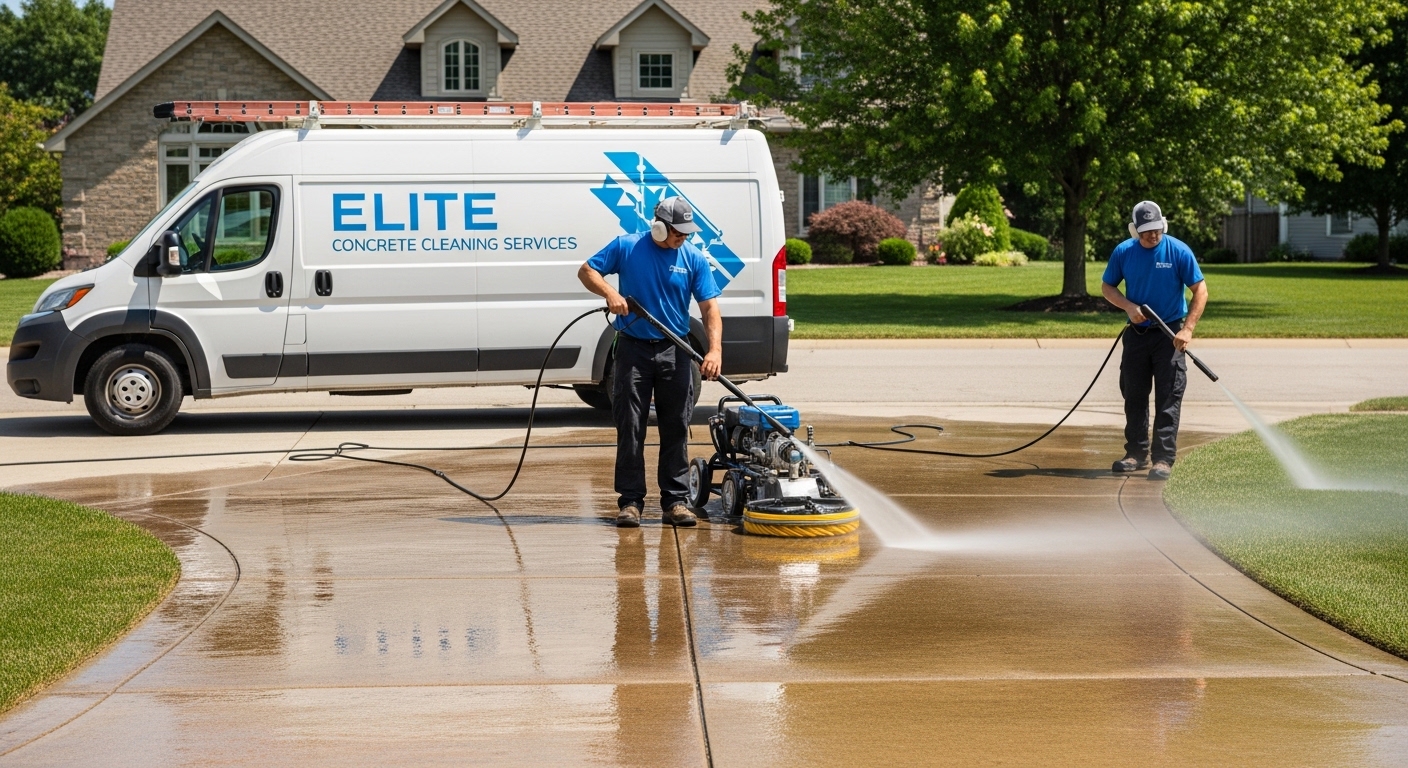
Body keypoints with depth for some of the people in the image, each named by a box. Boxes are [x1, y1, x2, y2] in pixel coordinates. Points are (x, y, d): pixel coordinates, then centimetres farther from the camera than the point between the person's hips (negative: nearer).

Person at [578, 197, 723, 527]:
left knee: (676, 430, 3)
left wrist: (715, 349, -19)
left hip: (674, 352, 1)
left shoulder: (694, 259, -1)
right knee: (630, 429, -1)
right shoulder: (626, 247, -3)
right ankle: (630, 501, 5)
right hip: (633, 350, -1)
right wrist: (609, 292, -18)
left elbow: (710, 307, -5)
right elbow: (587, 271, 3)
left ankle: (675, 500, 9)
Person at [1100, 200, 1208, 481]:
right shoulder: (1123, 252, -2)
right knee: (1134, 396, 9)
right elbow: (1107, 287, 8)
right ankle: (1137, 454, 20)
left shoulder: (1179, 252, -11)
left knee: (1168, 399, -6)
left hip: (1169, 334, -4)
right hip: (1137, 332, 4)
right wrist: (1129, 307, -11)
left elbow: (1200, 291, -8)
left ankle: (1164, 459, -4)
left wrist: (1187, 329, -17)